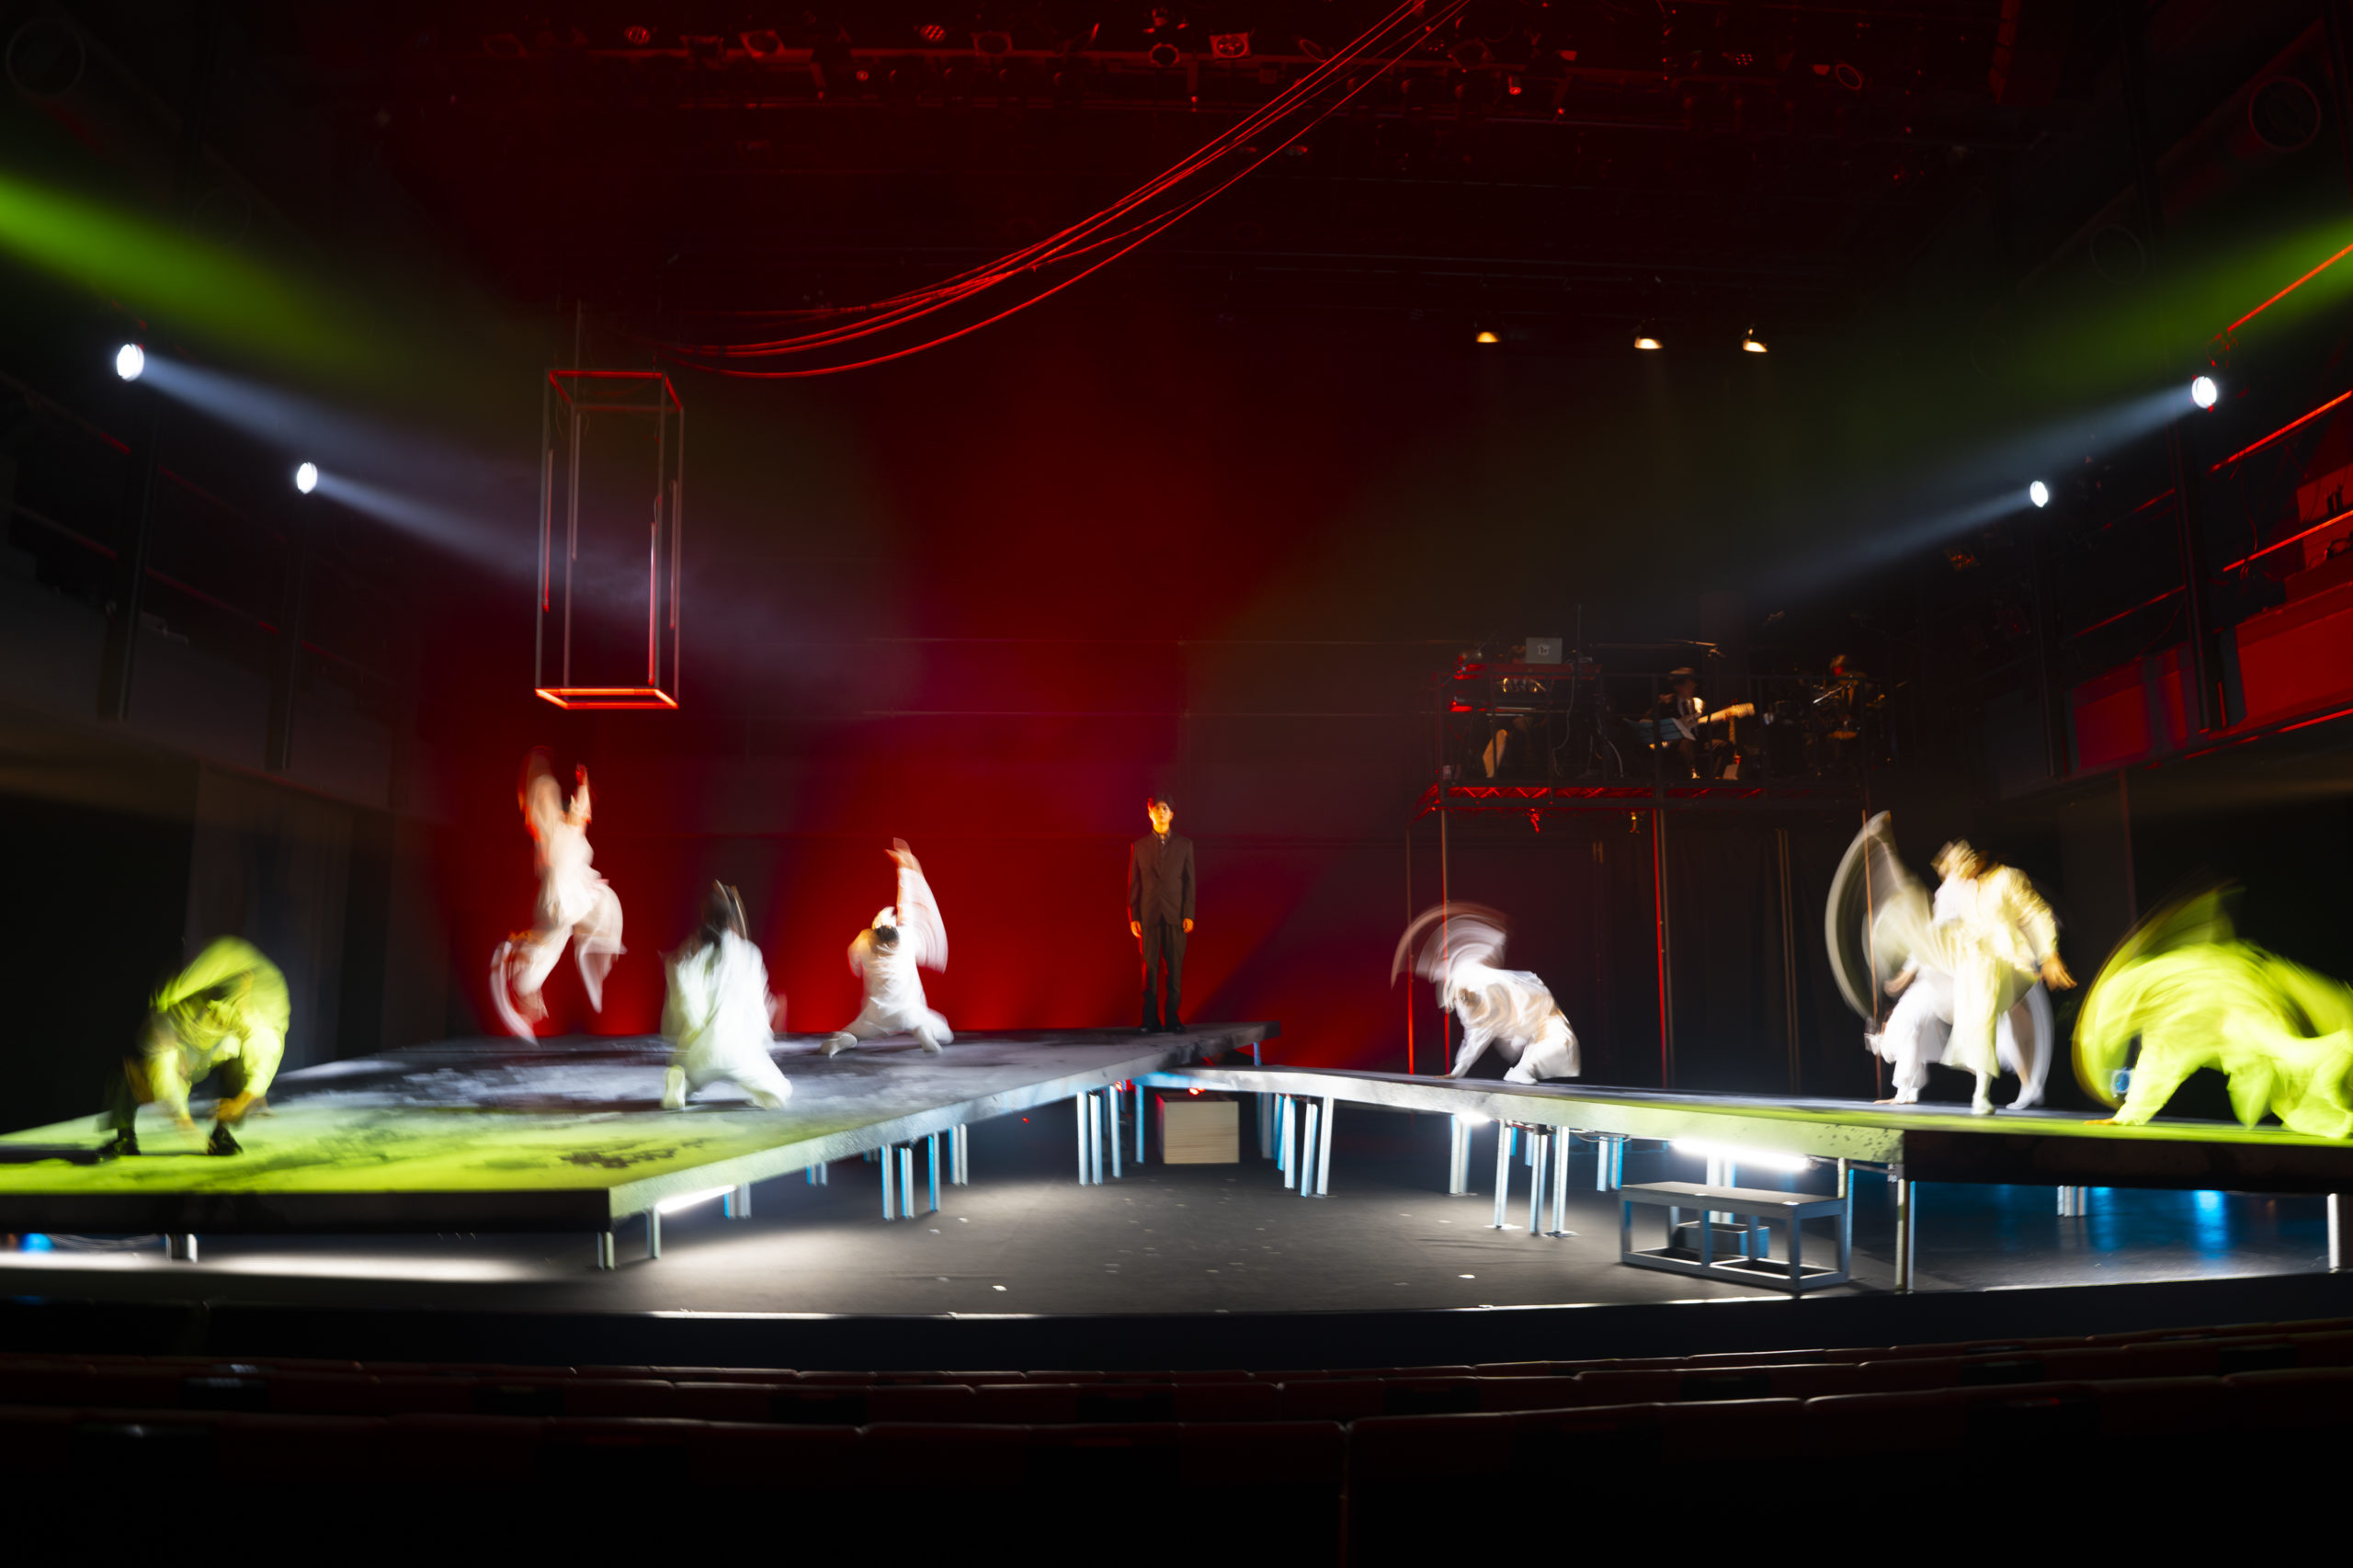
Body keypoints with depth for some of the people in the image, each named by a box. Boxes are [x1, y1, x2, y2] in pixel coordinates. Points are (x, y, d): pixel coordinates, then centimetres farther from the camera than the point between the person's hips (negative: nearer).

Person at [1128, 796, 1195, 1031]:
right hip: (1149, 915, 0)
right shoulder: (1139, 846, 9)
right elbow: (1134, 884, 8)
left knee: (1175, 968, -1)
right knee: (1150, 968, 0)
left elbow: (1189, 881, 6)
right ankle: (1150, 1019, 3)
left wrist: (1188, 915, -3)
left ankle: (1171, 1018, 5)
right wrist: (1133, 917, 0)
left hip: (1175, 915, 0)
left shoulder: (1184, 844, 9)